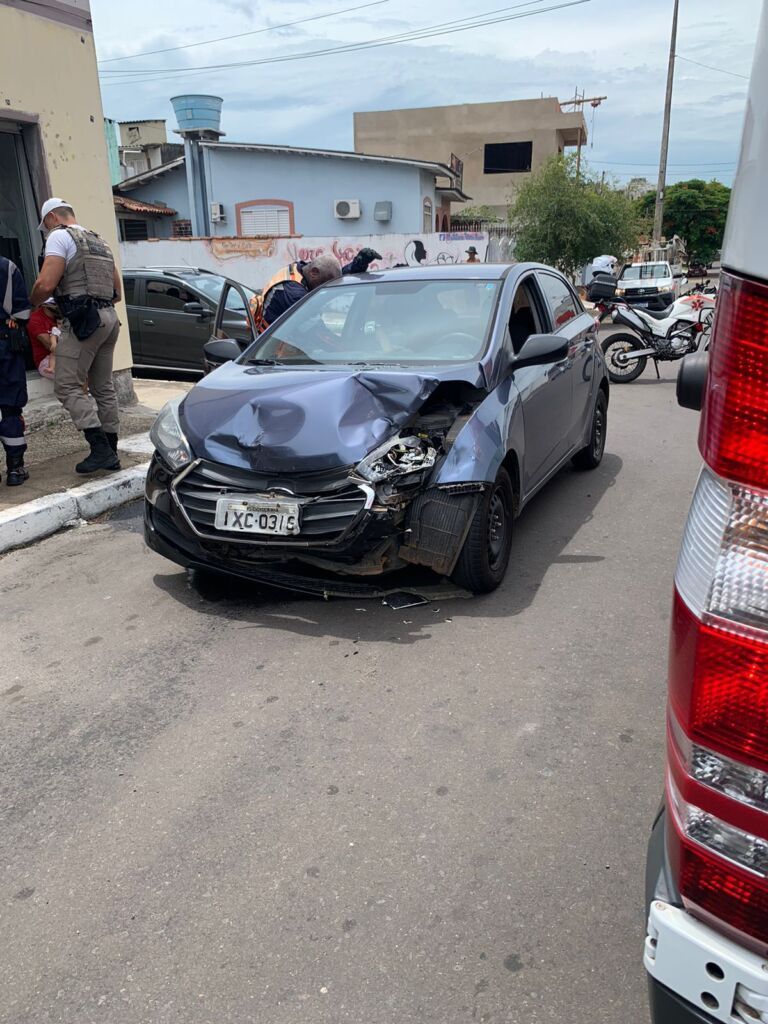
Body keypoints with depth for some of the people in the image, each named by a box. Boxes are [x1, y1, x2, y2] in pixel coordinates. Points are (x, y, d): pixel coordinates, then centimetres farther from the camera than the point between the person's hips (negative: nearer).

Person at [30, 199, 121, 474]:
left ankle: (100, 448, -14)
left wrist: (32, 304, 3)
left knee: (67, 386, -6)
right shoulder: (99, 241, 23)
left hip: (83, 320, -8)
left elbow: (46, 284, -14)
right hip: (109, 317, 8)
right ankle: (110, 453, 13)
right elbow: (117, 291, 25)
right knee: (103, 387, 11)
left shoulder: (60, 236, -3)